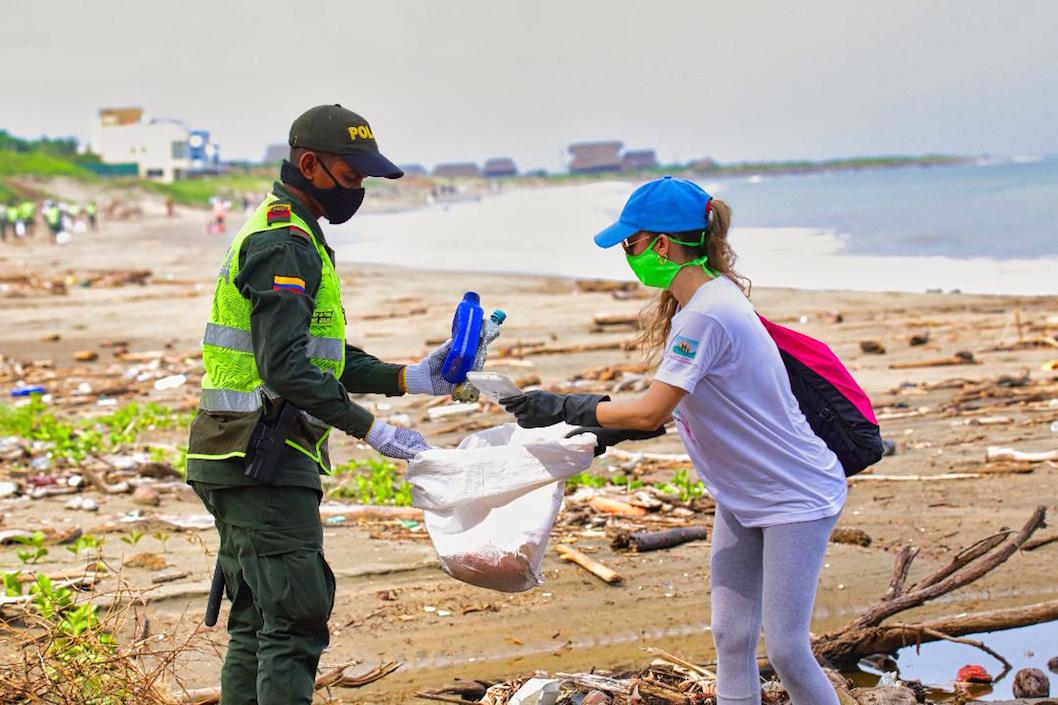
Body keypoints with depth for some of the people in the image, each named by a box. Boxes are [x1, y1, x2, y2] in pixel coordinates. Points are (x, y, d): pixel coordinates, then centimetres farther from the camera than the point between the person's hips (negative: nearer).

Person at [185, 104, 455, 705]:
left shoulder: (293, 237, 20)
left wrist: (410, 378, 10)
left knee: (257, 621, 15)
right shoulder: (284, 244, -14)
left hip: (243, 458, 11)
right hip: (264, 458, -11)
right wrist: (371, 429, -21)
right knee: (296, 617, -11)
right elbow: (284, 367, -23)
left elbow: (325, 356, 21)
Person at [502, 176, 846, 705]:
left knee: (786, 649, -7)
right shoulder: (691, 303, 5)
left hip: (795, 498, -10)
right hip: (741, 497, 10)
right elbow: (675, 404, 11)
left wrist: (562, 408, -18)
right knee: (731, 638, 8)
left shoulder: (707, 314, -27)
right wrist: (607, 431, 4)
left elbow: (651, 411, -26)